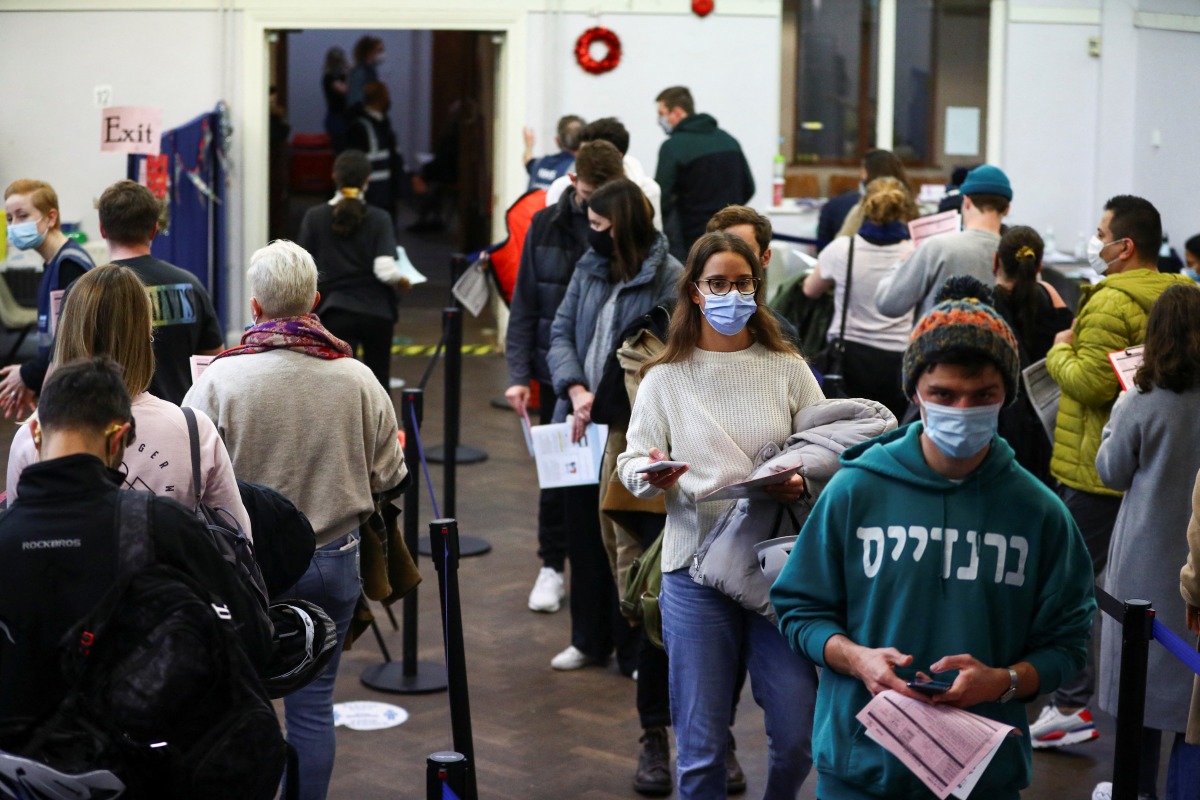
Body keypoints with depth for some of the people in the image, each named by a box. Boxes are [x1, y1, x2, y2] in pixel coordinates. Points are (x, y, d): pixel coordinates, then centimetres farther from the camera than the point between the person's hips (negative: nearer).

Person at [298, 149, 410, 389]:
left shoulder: (315, 217, -2)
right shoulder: (379, 219, -5)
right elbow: (385, 270, -15)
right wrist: (402, 281, 5)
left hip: (336, 312, -1)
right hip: (376, 311, 1)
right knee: (378, 381, 18)